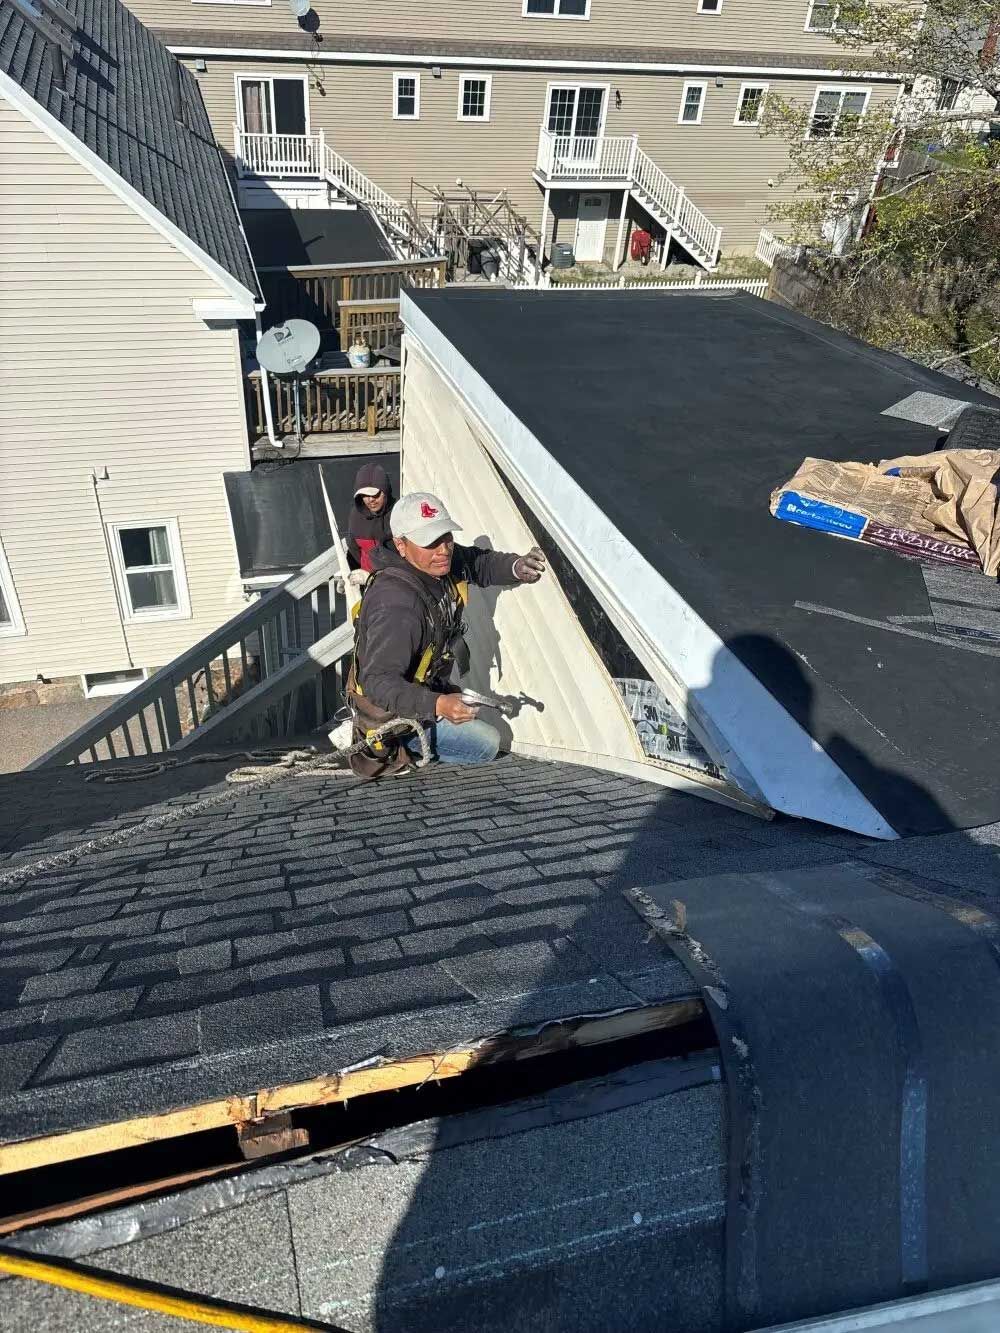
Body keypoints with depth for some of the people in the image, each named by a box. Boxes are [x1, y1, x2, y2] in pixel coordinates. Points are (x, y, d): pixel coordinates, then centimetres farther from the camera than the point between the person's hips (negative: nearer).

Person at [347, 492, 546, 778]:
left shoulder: (442, 561, -13)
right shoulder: (396, 604, -40)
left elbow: (481, 563, 7)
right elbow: (379, 681, -42)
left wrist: (516, 567, -16)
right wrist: (436, 705, -56)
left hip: (425, 687, 9)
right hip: (391, 712, -9)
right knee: (486, 744, -6)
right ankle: (387, 747, 1)